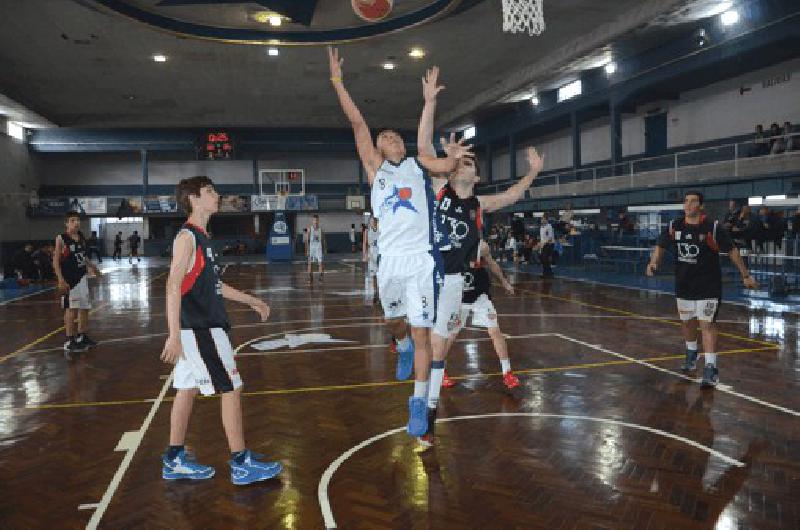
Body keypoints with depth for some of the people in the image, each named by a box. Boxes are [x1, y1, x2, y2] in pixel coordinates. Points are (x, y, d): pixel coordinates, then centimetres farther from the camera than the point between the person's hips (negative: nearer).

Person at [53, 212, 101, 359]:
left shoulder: (81, 238, 8)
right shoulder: (61, 239, -12)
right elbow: (56, 261, -14)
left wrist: (91, 267, 23)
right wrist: (61, 280, -21)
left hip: (82, 277, 7)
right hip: (69, 279, -7)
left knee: (84, 308, 13)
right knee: (71, 310, -7)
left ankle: (81, 337, 27)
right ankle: (69, 342, -2)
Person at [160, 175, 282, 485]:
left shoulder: (201, 237, 15)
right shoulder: (187, 237, -14)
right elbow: (173, 286, -23)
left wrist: (250, 301, 26)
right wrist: (174, 335, -29)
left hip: (204, 326, 9)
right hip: (199, 329, -9)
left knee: (187, 389, 13)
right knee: (231, 389, -4)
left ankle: (175, 461, 23)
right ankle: (241, 464, 4)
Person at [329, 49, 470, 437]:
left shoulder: (418, 164, 13)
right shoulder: (375, 166, 11)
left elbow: (445, 167, -2)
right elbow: (357, 121, 6)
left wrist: (453, 158, -25)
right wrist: (336, 79, 3)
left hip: (422, 259, -1)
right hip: (390, 259, 2)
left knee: (421, 332, -2)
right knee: (393, 321, 17)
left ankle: (419, 403, 8)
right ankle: (403, 347, 52)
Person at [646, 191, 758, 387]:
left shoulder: (713, 227, -13)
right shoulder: (674, 226, -2)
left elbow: (732, 251, -6)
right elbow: (661, 246, 7)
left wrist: (745, 275, -4)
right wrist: (654, 263, -13)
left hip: (708, 286, -5)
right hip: (683, 284, 5)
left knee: (707, 324, -11)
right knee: (687, 321, 19)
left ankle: (711, 368, -8)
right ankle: (691, 353, 43)